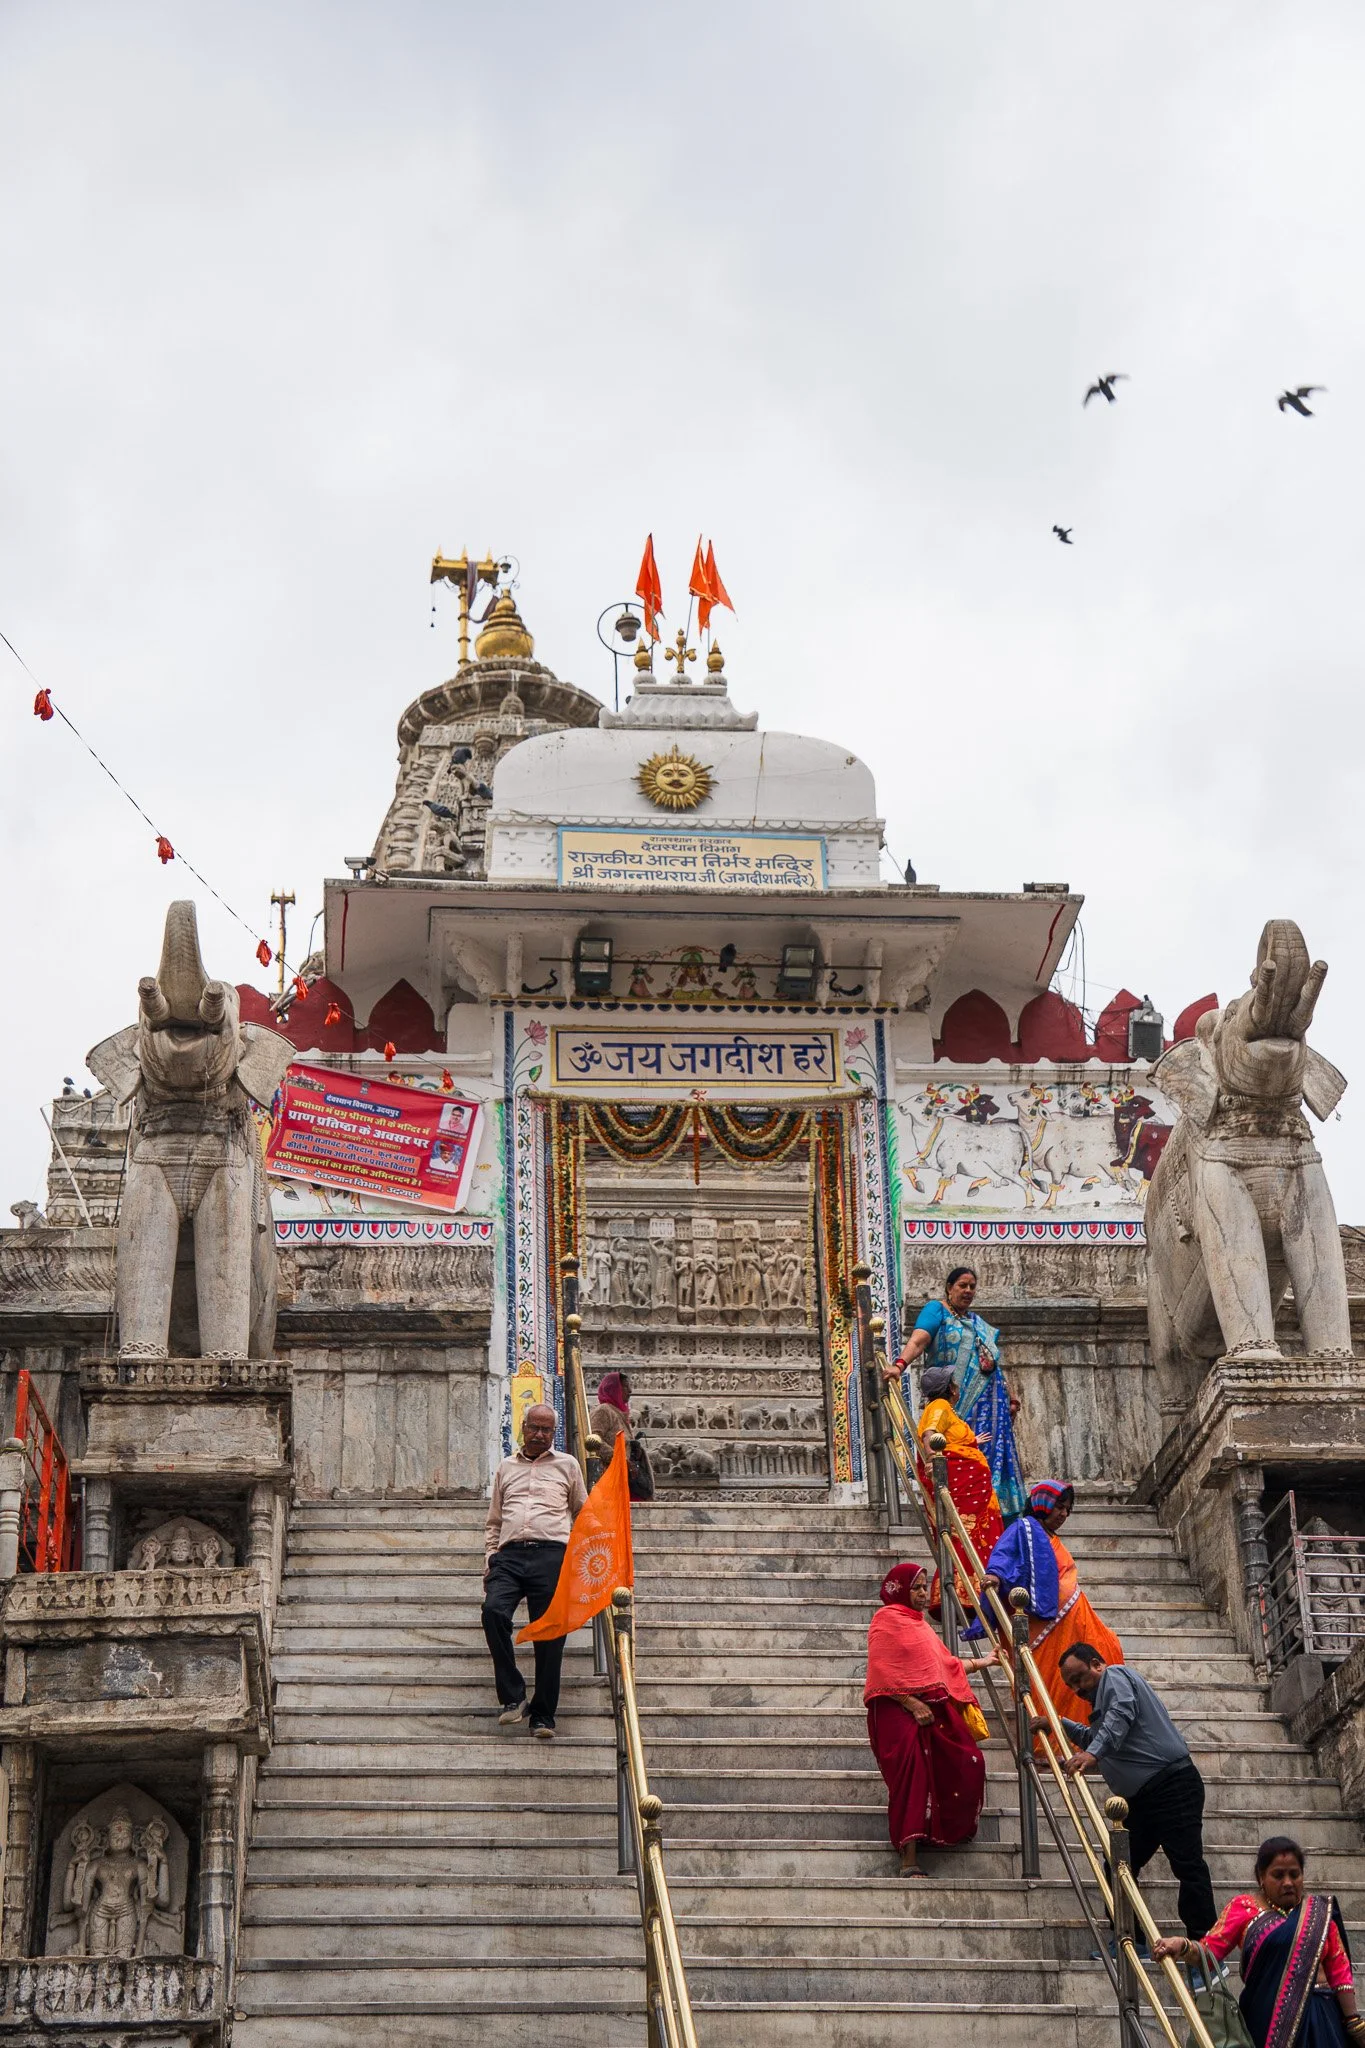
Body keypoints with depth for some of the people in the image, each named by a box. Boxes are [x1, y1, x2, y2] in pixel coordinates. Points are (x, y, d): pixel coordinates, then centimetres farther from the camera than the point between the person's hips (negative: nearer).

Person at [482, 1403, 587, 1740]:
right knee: (493, 1611, -25)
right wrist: (489, 1559, 12)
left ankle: (543, 1716, 1)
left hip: (551, 1554, -1)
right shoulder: (506, 1467, 23)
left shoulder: (567, 1465, 18)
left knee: (549, 1635, -6)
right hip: (509, 1555, 1)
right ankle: (513, 1697, -19)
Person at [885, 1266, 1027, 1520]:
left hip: (988, 1401, 6)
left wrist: (1009, 1398, 24)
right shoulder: (936, 1310, 1)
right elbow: (918, 1340, -17)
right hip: (956, 1402, -6)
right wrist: (900, 1364, -34)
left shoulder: (979, 1323, 24)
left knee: (990, 1452, 0)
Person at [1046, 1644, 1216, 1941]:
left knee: (1187, 1865, -13)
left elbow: (1121, 1715, -25)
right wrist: (1059, 1724, 35)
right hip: (1142, 1798, 11)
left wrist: (1092, 1753, -37)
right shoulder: (1103, 1694, 27)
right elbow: (1093, 1738, 45)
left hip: (1173, 1785, -11)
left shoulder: (1115, 1676, -3)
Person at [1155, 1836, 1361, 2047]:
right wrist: (1182, 1946, -27)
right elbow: (1209, 1950, -5)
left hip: (1318, 2018, 2)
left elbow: (1339, 1968, 9)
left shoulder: (1319, 1911, 12)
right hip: (1267, 2016, -2)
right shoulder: (1245, 1907, 6)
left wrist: (1354, 2022, 3)